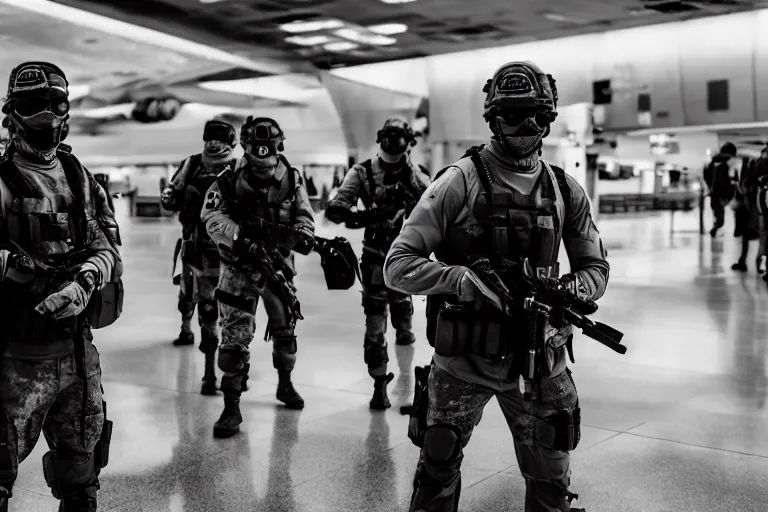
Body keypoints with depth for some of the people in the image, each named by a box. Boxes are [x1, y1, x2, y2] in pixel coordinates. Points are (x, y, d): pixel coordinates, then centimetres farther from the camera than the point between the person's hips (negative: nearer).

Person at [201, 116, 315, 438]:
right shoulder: (230, 181, -10)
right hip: (239, 267, -3)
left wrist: (302, 234, -17)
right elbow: (211, 214, -19)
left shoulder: (292, 180, -2)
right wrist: (241, 238, -33)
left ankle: (285, 384, 42)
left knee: (285, 329, 18)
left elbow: (304, 215, 5)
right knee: (235, 336, -7)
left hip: (278, 264, 3)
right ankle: (231, 408, 1)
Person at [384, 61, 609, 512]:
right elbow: (399, 265, -12)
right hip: (464, 358, -3)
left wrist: (570, 290, -12)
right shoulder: (460, 181, -10)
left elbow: (596, 267, 10)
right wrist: (465, 279, -27)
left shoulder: (566, 190, 3)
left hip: (540, 358, 3)